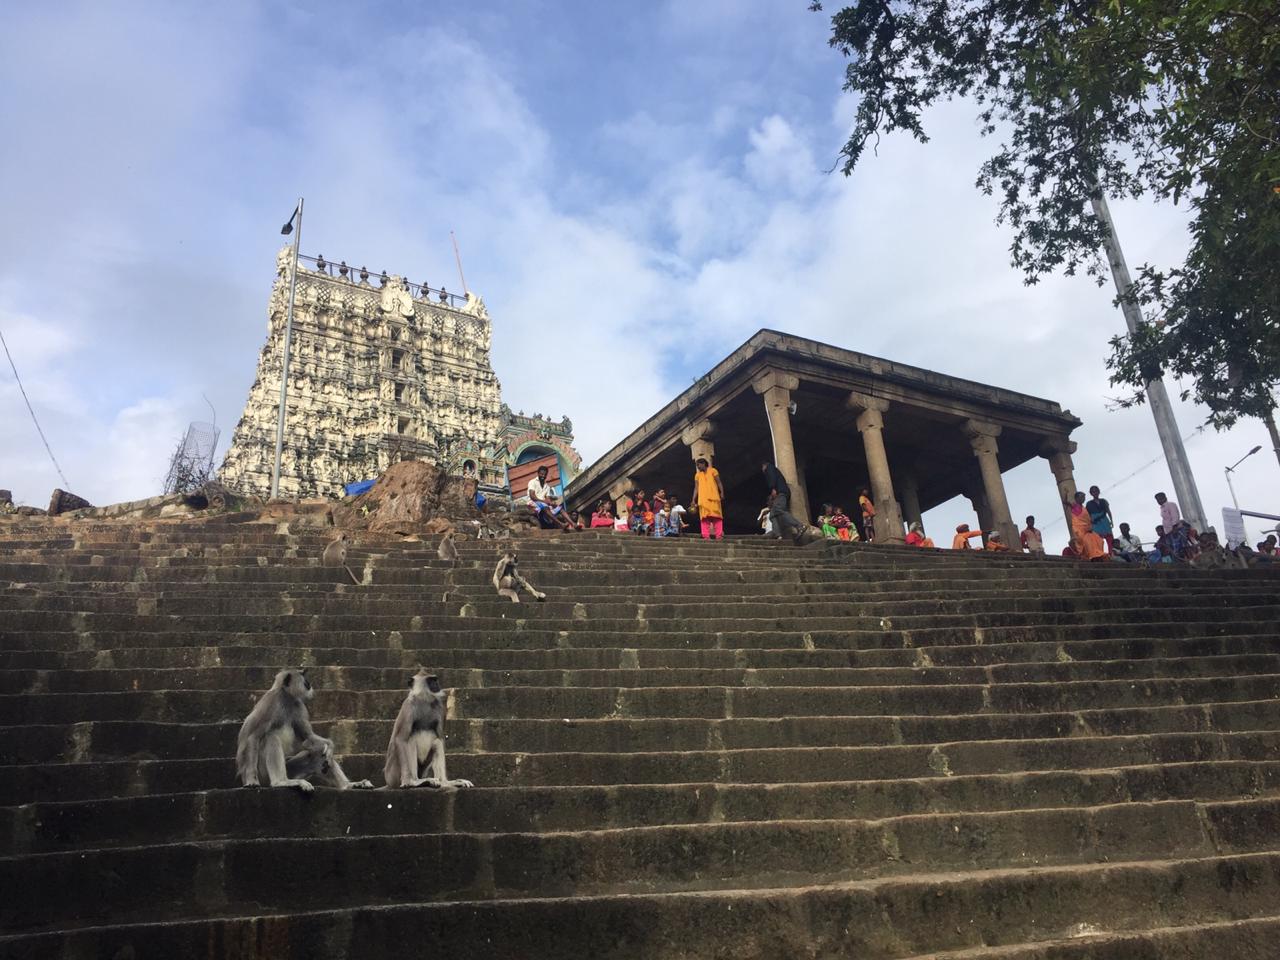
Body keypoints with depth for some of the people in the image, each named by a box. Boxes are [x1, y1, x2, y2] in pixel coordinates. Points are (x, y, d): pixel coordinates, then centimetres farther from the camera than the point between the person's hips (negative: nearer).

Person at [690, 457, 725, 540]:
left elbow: (719, 483, 4)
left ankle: (719, 535, -9)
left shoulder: (713, 471, 8)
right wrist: (693, 500, 7)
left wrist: (722, 493, -9)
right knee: (704, 517, -5)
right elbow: (696, 488, 14)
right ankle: (706, 536, -7)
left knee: (716, 516, -7)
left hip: (713, 497, -3)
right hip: (703, 499, 3)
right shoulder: (697, 475, 16)